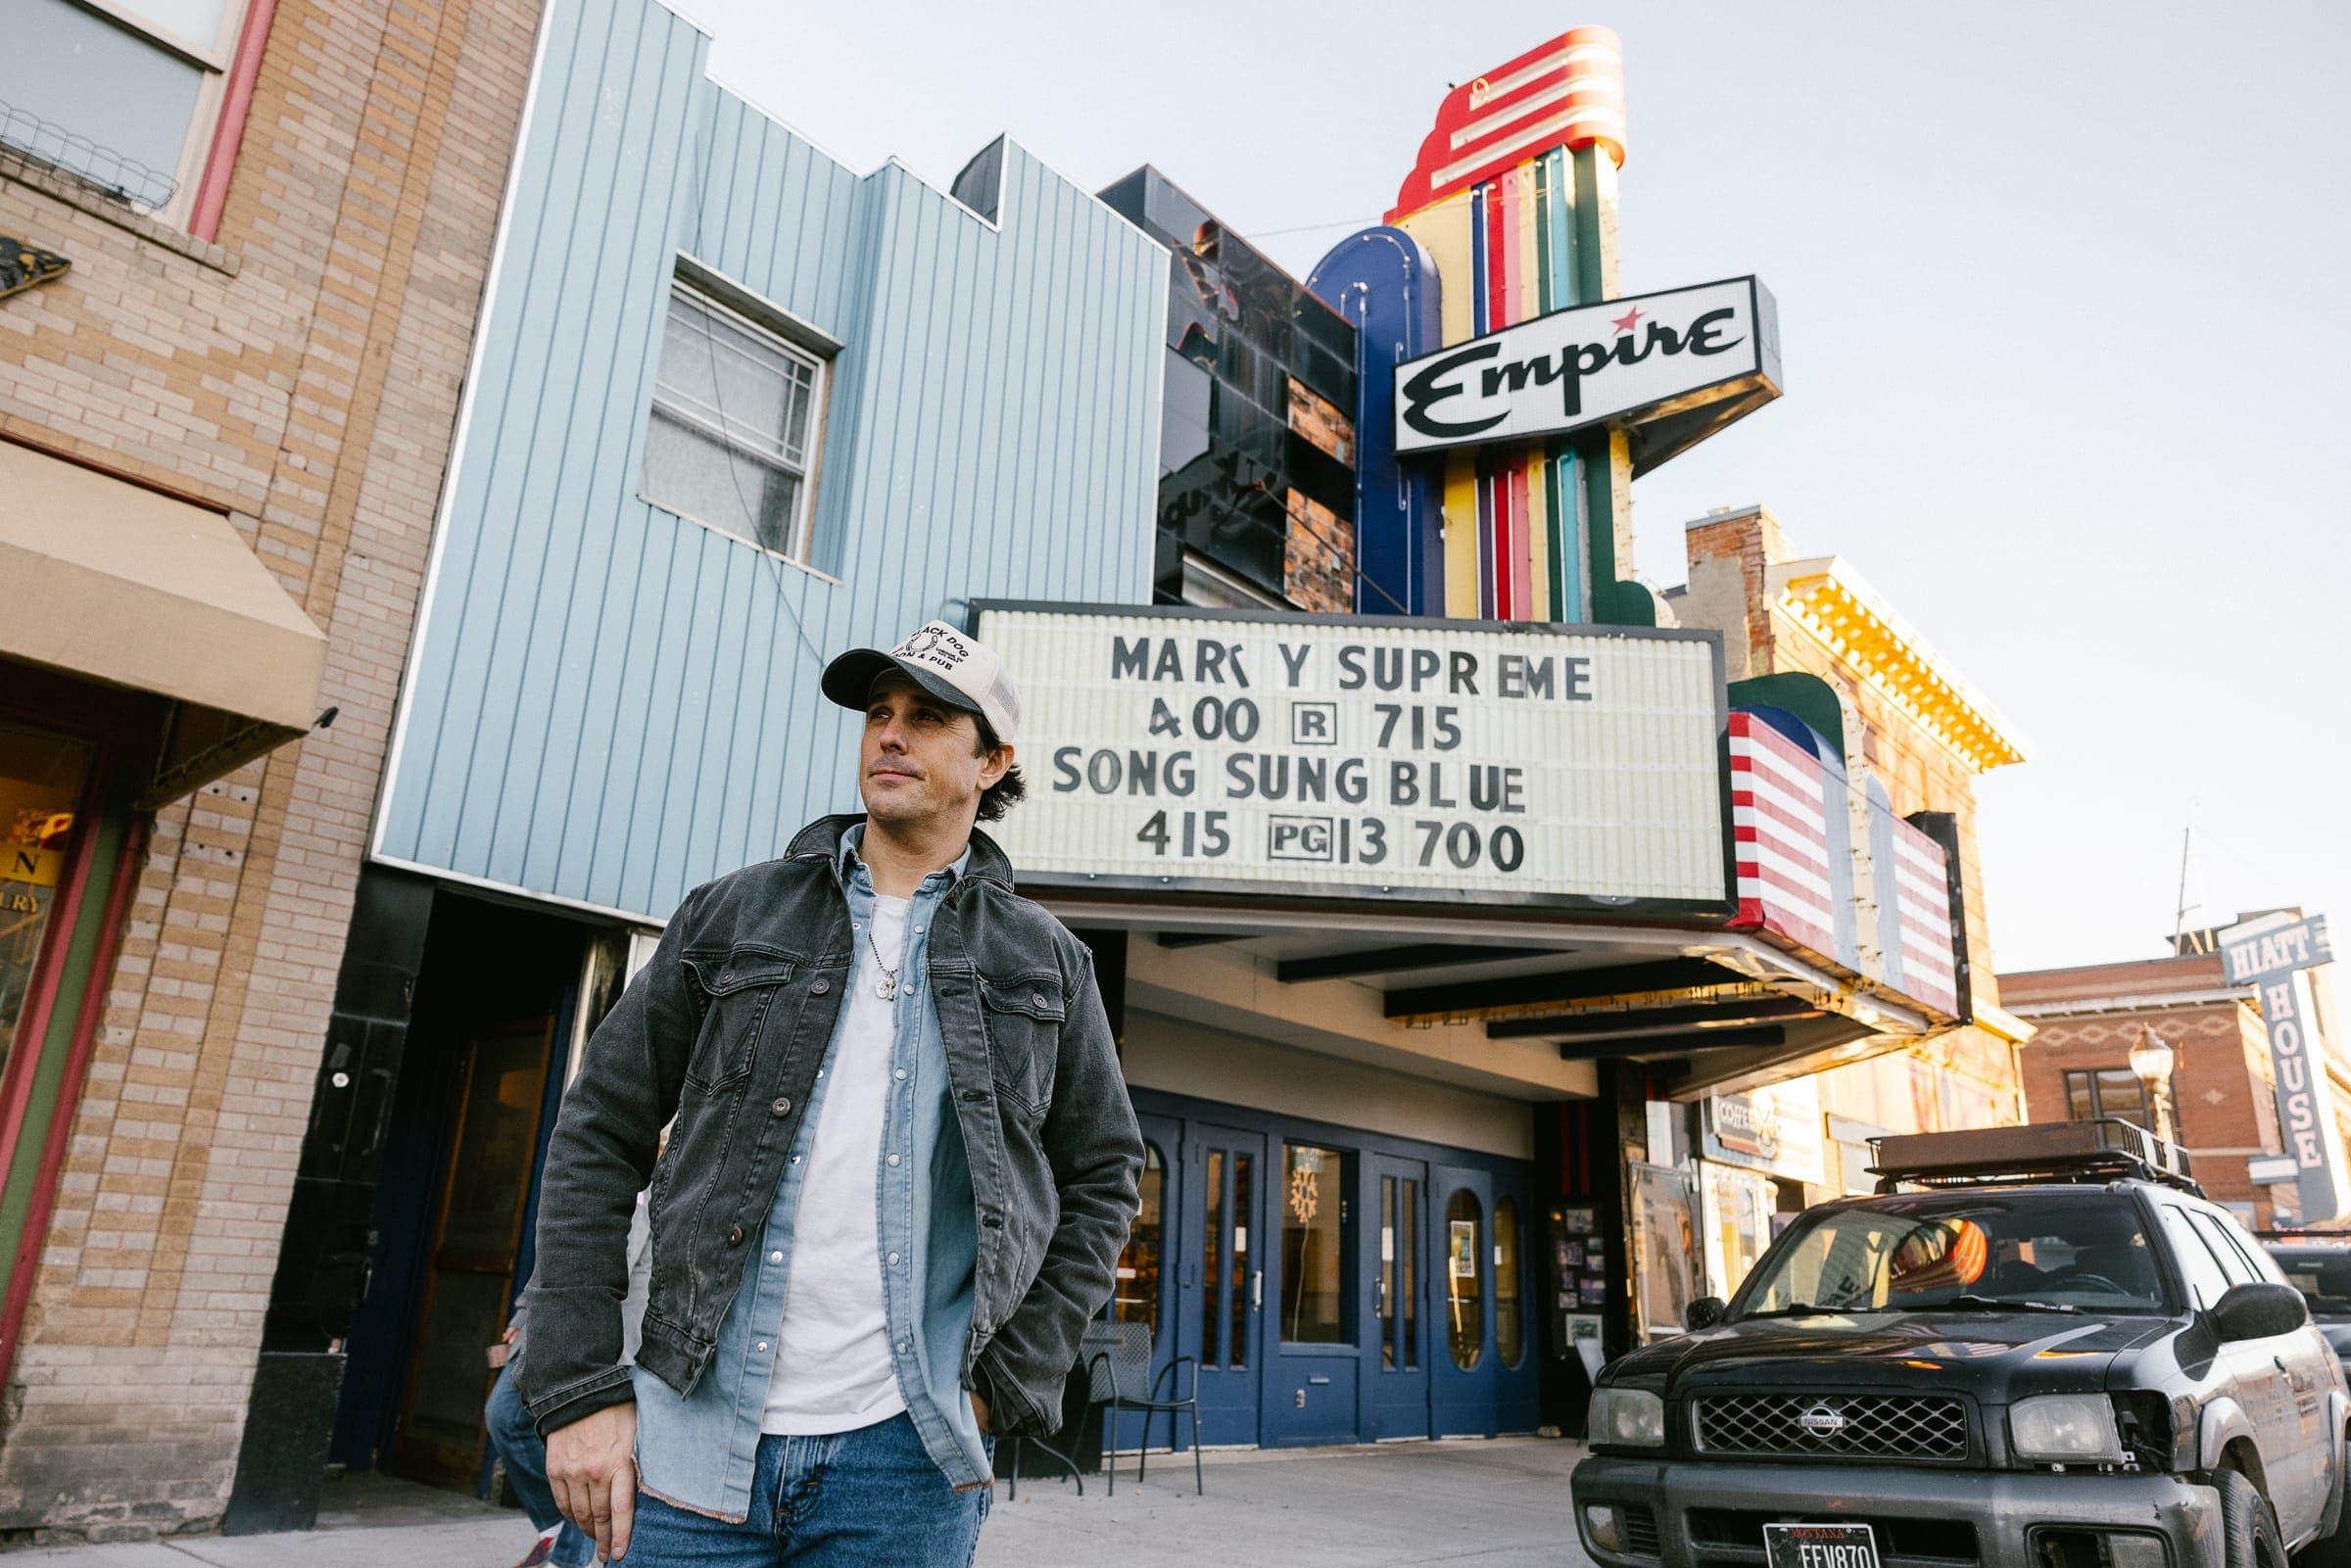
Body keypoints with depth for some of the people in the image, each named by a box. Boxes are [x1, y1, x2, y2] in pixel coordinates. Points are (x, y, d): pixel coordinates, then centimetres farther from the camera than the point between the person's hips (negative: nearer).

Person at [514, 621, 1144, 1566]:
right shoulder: (732, 916, 5)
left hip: (906, 1454, 0)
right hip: (692, 1444, 1)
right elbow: (598, 1138, 5)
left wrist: (1010, 1383, 1)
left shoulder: (1046, 964, 5)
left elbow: (1103, 1177, 9)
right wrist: (580, 1386, -2)